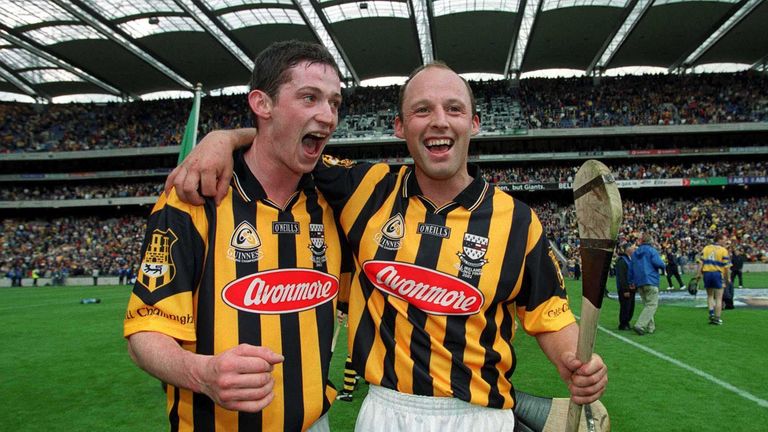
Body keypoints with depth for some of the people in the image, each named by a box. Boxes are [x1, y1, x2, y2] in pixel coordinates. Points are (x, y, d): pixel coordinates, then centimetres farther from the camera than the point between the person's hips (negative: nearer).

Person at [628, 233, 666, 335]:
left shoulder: (635, 253, 16)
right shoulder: (652, 250, -3)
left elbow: (631, 269, 16)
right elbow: (658, 263, -16)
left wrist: (632, 281, 22)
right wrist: (663, 266, 6)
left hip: (639, 283, 7)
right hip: (650, 282, -7)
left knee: (647, 305, 15)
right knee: (652, 305, -7)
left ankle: (650, 327, 14)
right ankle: (640, 325, -20)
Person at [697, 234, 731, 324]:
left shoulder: (706, 248, 7)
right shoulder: (723, 250, -4)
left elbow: (701, 262, 1)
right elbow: (726, 266, -6)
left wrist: (699, 274, 5)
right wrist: (727, 278, 4)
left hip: (706, 273, 4)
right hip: (718, 274, -4)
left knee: (710, 295, 19)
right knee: (718, 298, 5)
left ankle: (711, 313, 5)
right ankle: (717, 318, 6)